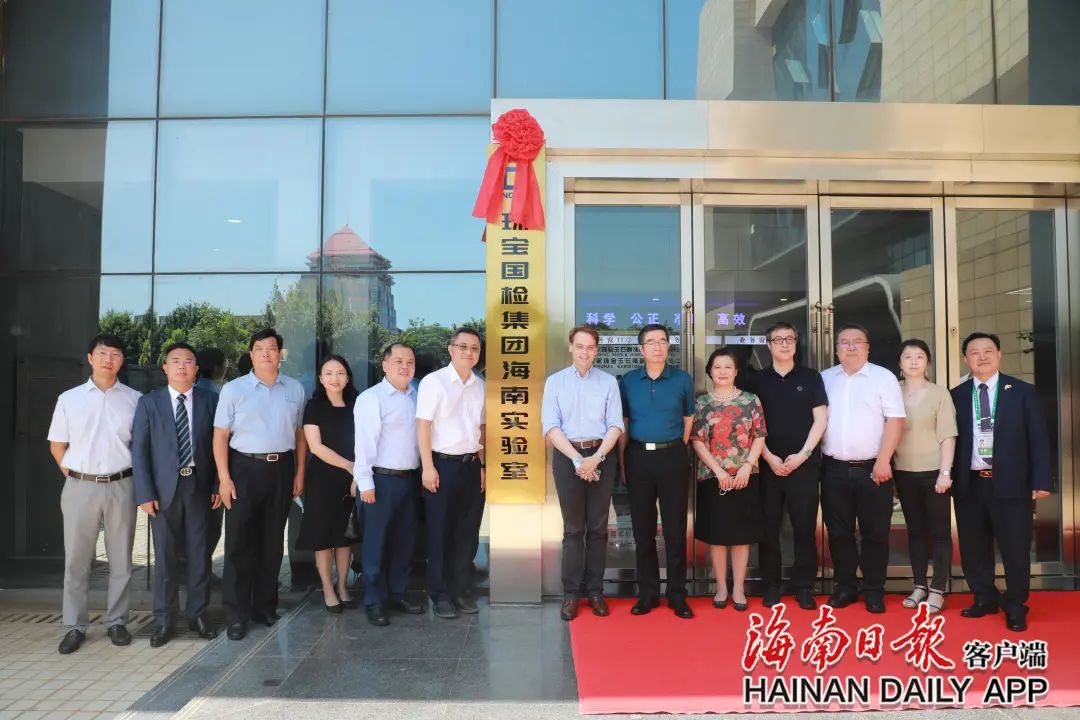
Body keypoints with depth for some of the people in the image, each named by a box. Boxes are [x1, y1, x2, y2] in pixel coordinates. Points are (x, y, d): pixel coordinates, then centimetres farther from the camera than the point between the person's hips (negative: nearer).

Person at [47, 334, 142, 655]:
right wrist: (72, 477, 3)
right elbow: (57, 446, 10)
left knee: (120, 559, 8)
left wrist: (134, 478, 2)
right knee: (76, 560, 7)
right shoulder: (69, 399, 4)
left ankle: (117, 622, 19)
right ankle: (74, 627, 18)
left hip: (120, 487, 0)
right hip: (80, 486, 1)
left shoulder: (134, 399, 1)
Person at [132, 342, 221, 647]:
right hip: (163, 488, -1)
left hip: (200, 486, 1)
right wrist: (145, 494, -6)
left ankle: (198, 614, 20)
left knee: (200, 553, 7)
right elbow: (139, 450, 0)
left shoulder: (210, 400, 4)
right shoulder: (149, 403, 2)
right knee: (165, 556, 6)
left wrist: (218, 485, -1)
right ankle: (163, 620, 18)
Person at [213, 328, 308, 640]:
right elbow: (220, 436, -3)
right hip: (245, 467, -2)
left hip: (282, 468, 3)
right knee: (239, 543, 1)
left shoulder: (295, 389, 6)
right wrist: (224, 477, -9)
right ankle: (236, 614, 10)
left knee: (272, 541, 12)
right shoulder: (233, 389, -1)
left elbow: (299, 434, 9)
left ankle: (265, 606, 26)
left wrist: (300, 473, 5)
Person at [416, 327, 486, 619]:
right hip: (442, 464, -5)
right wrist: (428, 467, -13)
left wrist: (482, 466, 11)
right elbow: (423, 425, -10)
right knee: (440, 532, 5)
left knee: (466, 531, 12)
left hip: (471, 464, 5)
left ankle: (461, 588, 24)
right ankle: (440, 594, 17)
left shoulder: (480, 386, 7)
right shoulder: (434, 382, -8)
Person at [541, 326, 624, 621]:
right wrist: (577, 459, -12)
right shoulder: (555, 381, 5)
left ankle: (595, 590, 15)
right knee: (573, 528, 3)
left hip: (601, 456, 1)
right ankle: (571, 593, 9)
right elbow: (550, 426, -3)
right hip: (567, 457, -1)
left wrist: (596, 458, -13)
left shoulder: (608, 382, 6)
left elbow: (615, 425, 0)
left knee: (598, 527, 6)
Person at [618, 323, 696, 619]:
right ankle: (647, 593, 19)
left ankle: (677, 595, 15)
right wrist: (622, 461, 1)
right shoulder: (627, 381, 4)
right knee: (643, 528, 8)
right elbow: (622, 423, 6)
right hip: (638, 457, 1)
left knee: (675, 527, 3)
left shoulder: (683, 379, 2)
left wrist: (675, 452, 4)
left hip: (673, 457, -1)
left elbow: (688, 421, 8)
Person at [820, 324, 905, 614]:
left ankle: (874, 590, 17)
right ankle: (844, 586, 22)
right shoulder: (824, 379, 8)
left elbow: (895, 420, -6)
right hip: (834, 469, 3)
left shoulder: (884, 377, 0)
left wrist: (882, 461, -13)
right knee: (838, 532, 9)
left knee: (875, 533, 4)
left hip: (872, 468, -2)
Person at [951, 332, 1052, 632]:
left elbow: (1038, 438, -1)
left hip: (1010, 483, -2)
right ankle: (985, 598, 28)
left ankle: (1015, 606, 23)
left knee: (1015, 547, 6)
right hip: (969, 484, 2)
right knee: (973, 547, 10)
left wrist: (1040, 480, -7)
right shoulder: (956, 395, 5)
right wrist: (948, 478, 0)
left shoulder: (1022, 391, 2)